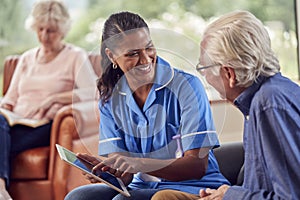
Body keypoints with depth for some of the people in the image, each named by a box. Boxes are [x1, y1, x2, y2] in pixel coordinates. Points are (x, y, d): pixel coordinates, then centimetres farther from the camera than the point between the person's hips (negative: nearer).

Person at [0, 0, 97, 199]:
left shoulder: (75, 56, 6)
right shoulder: (27, 58, 24)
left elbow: (92, 91, -11)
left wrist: (53, 99, -19)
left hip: (45, 127, -4)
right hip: (18, 123, 4)